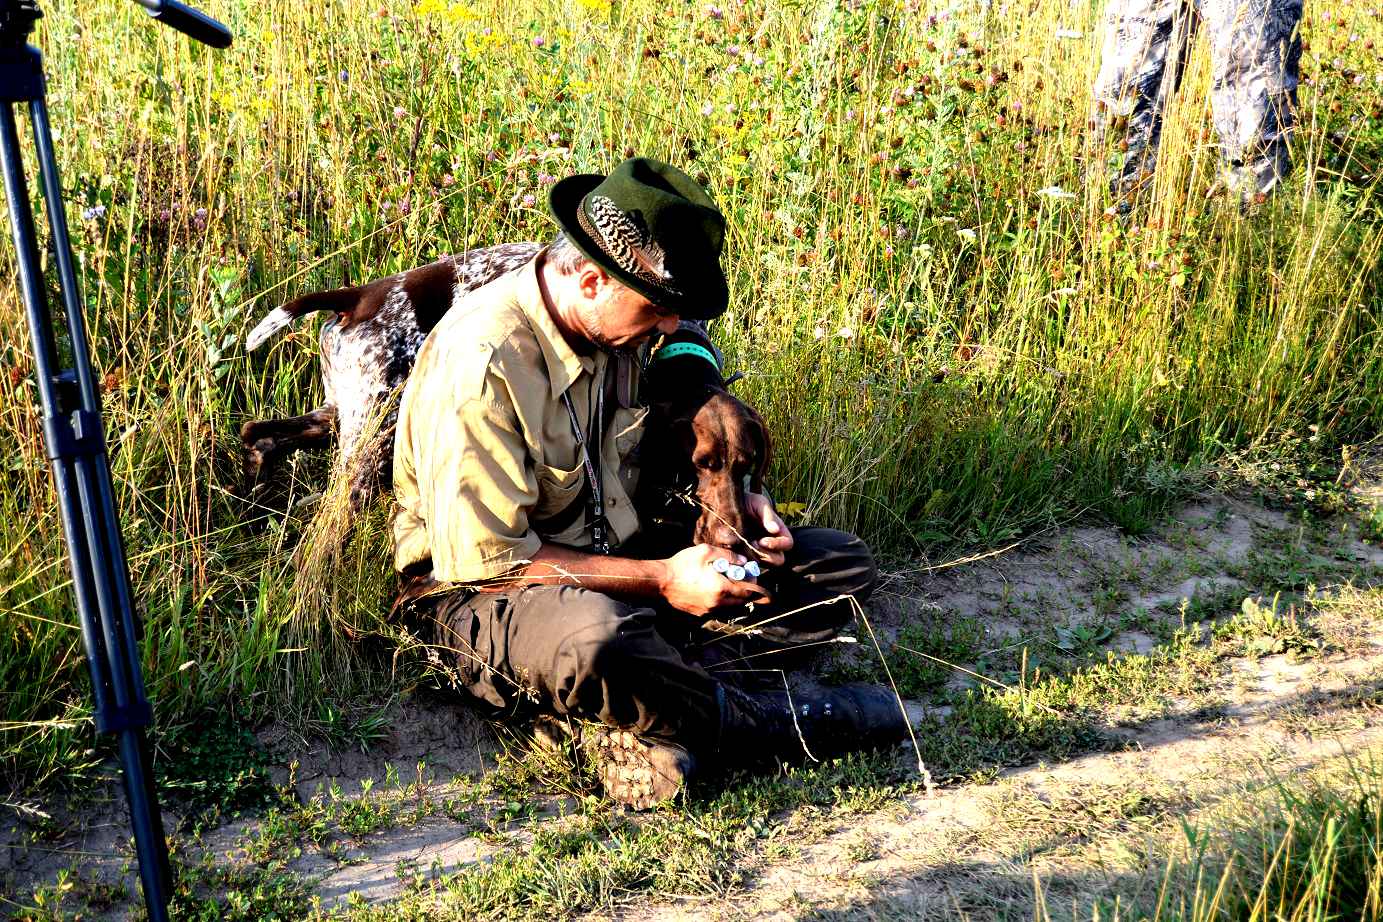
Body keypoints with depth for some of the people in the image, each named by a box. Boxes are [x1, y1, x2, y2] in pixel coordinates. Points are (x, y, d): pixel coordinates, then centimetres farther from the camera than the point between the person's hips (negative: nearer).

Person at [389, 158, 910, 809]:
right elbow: (484, 561, -24)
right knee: (599, 640, -45)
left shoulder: (617, 325, 1)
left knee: (842, 565, -3)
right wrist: (659, 580, -21)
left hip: (613, 559, 8)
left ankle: (654, 724, -22)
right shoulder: (482, 363, -24)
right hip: (480, 592, -8)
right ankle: (749, 721, -14)